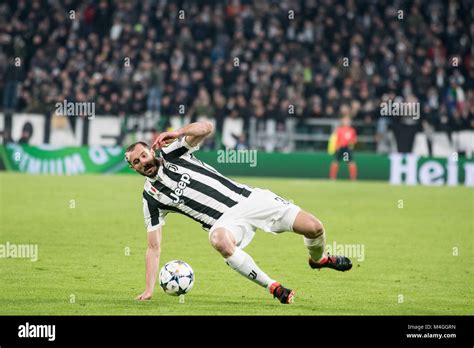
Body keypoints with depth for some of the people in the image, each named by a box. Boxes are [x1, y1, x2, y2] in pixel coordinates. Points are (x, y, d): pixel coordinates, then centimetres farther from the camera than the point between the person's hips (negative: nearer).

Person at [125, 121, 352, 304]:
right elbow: (154, 247, 3)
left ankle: (318, 259, 28)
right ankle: (271, 286, -24)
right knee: (219, 241, -41)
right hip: (224, 221, -1)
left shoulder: (172, 153, 4)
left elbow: (206, 128, -8)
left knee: (313, 227, -10)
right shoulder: (152, 198, 3)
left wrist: (178, 132, -24)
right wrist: (148, 290, -5)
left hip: (246, 197, 1)